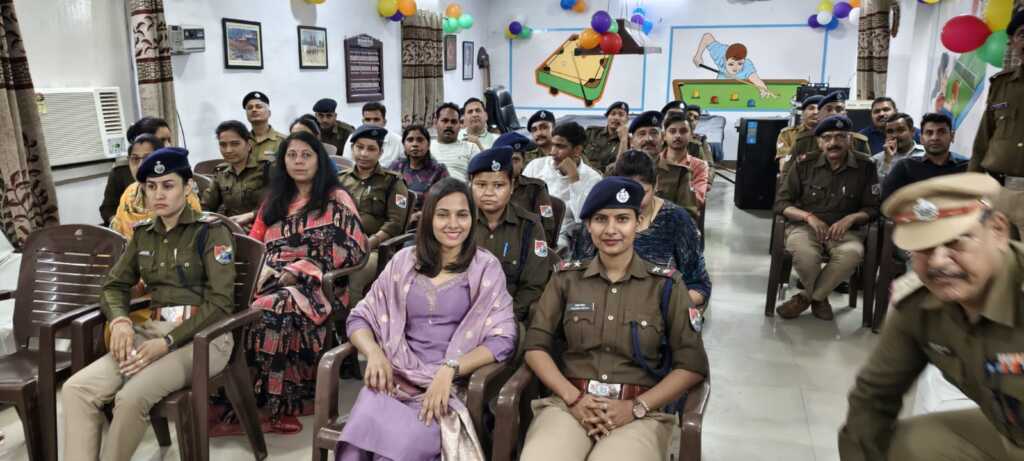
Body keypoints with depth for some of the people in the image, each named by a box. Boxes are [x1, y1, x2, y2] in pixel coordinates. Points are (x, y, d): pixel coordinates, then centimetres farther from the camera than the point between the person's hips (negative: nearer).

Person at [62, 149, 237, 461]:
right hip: (153, 330, 6)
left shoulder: (211, 231, -5)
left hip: (202, 336, -6)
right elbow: (115, 285, 17)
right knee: (76, 389, -18)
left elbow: (221, 303, -11)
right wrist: (120, 320, -7)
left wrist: (169, 342, -20)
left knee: (132, 397, -30)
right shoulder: (143, 234, 14)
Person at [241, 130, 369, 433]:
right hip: (271, 279, 5)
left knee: (271, 309, -35)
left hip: (318, 284, -5)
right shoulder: (274, 202, 23)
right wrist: (268, 272, -5)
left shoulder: (336, 199, 6)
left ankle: (276, 404, -24)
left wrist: (296, 272, -12)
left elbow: (348, 248, -5)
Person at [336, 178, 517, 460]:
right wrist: (374, 353, -11)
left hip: (452, 385, -2)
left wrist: (449, 369, -19)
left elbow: (503, 338, -5)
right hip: (395, 378, 2)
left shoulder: (486, 267, 3)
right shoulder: (405, 261, 11)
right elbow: (360, 318, 11)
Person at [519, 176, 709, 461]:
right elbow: (536, 346, 7)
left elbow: (692, 365, 3)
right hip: (568, 403, 1)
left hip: (641, 412, 0)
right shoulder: (566, 278, 10)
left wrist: (636, 407, -9)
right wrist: (574, 398, -8)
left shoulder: (666, 285, 5)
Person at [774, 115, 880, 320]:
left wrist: (850, 218, -15)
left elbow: (873, 208, 7)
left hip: (845, 230, 1)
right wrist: (809, 216, -15)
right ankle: (819, 298, -1)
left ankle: (806, 298, -12)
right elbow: (781, 202, 2)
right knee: (803, 253, -36)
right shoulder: (804, 164, 3)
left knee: (852, 253, -35)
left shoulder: (865, 167, 3)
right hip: (804, 226, 0)